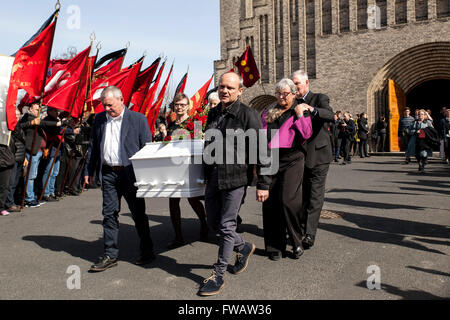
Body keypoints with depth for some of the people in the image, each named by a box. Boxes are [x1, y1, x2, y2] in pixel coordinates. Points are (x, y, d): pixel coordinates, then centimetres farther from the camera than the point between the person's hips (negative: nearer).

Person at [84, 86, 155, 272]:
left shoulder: (138, 119, -4)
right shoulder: (99, 119, 10)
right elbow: (93, 147, 16)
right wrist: (89, 171, 13)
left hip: (130, 173, -4)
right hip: (108, 174, 4)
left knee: (138, 214, 6)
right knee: (109, 214, 7)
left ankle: (147, 251, 21)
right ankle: (110, 255, 17)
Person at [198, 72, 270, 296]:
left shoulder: (248, 115, -9)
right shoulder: (213, 114, 11)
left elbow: (261, 151, -10)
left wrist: (262, 184, -12)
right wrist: (205, 174, 22)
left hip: (235, 178, -7)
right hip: (213, 178, 7)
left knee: (226, 226, 1)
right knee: (213, 223, 14)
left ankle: (218, 274, 16)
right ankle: (243, 247, 39)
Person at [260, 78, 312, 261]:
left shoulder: (300, 112, 10)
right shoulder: (268, 113, 20)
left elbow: (307, 134, -3)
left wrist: (299, 115, -6)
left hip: (291, 160, -3)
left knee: (288, 200, -15)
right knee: (270, 203, 1)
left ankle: (296, 242, 5)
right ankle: (275, 246, 12)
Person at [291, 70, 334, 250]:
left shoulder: (320, 98, -2)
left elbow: (331, 116, -23)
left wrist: (312, 109, -37)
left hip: (318, 155, -5)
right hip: (300, 156, 5)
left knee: (315, 196, -6)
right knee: (303, 196, 11)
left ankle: (309, 235, -6)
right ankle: (301, 230, 20)